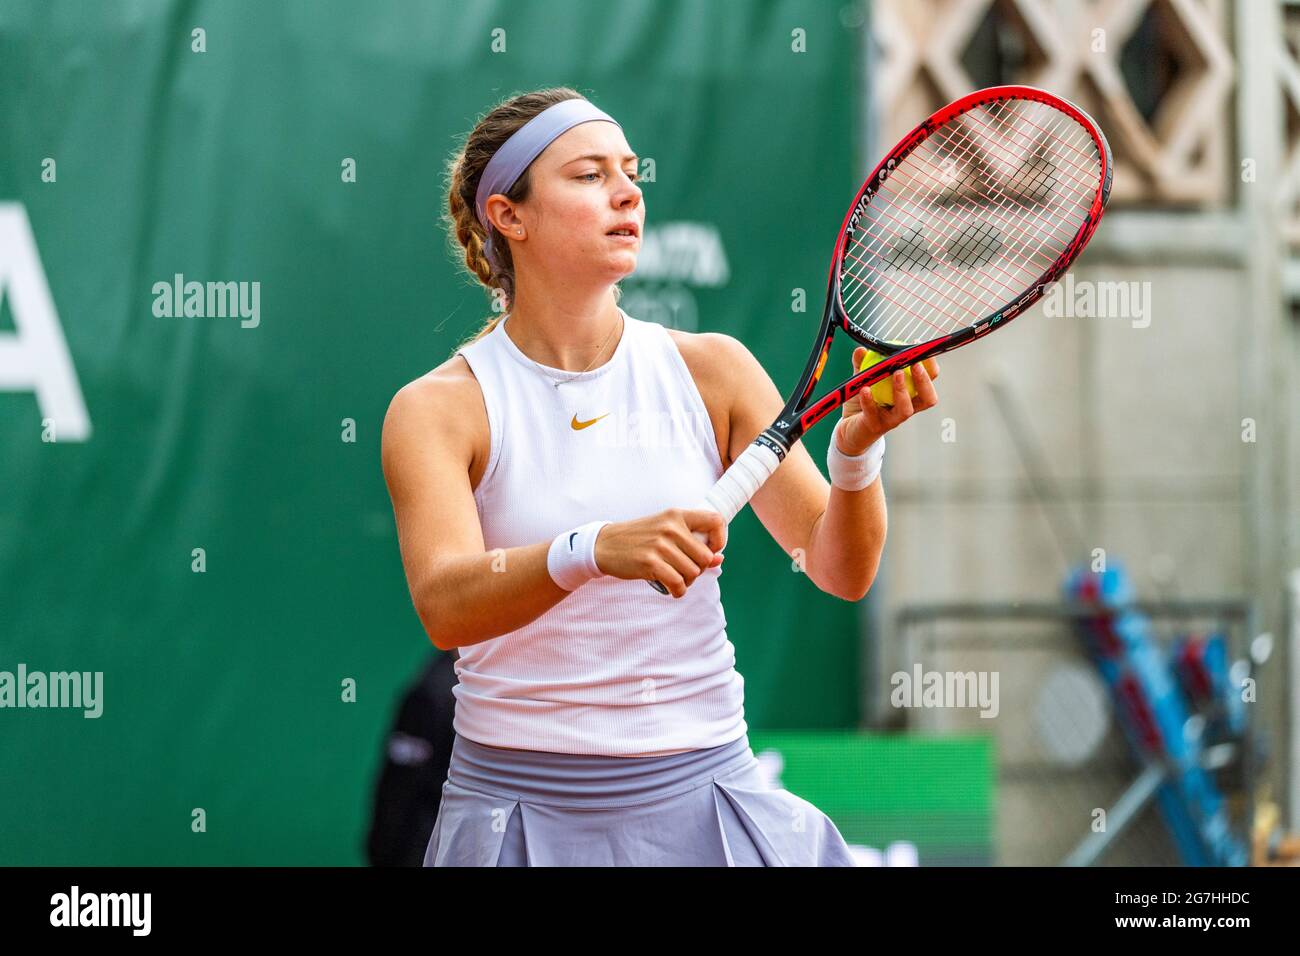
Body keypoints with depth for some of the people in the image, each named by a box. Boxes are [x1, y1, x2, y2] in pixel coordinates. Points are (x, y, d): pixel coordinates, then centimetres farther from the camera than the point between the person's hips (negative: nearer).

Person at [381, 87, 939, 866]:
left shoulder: (710, 371, 2)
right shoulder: (438, 408, -5)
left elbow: (841, 569, -3)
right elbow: (444, 607, -21)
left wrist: (857, 453, -22)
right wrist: (591, 552, -38)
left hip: (702, 798, 2)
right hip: (523, 804, -2)